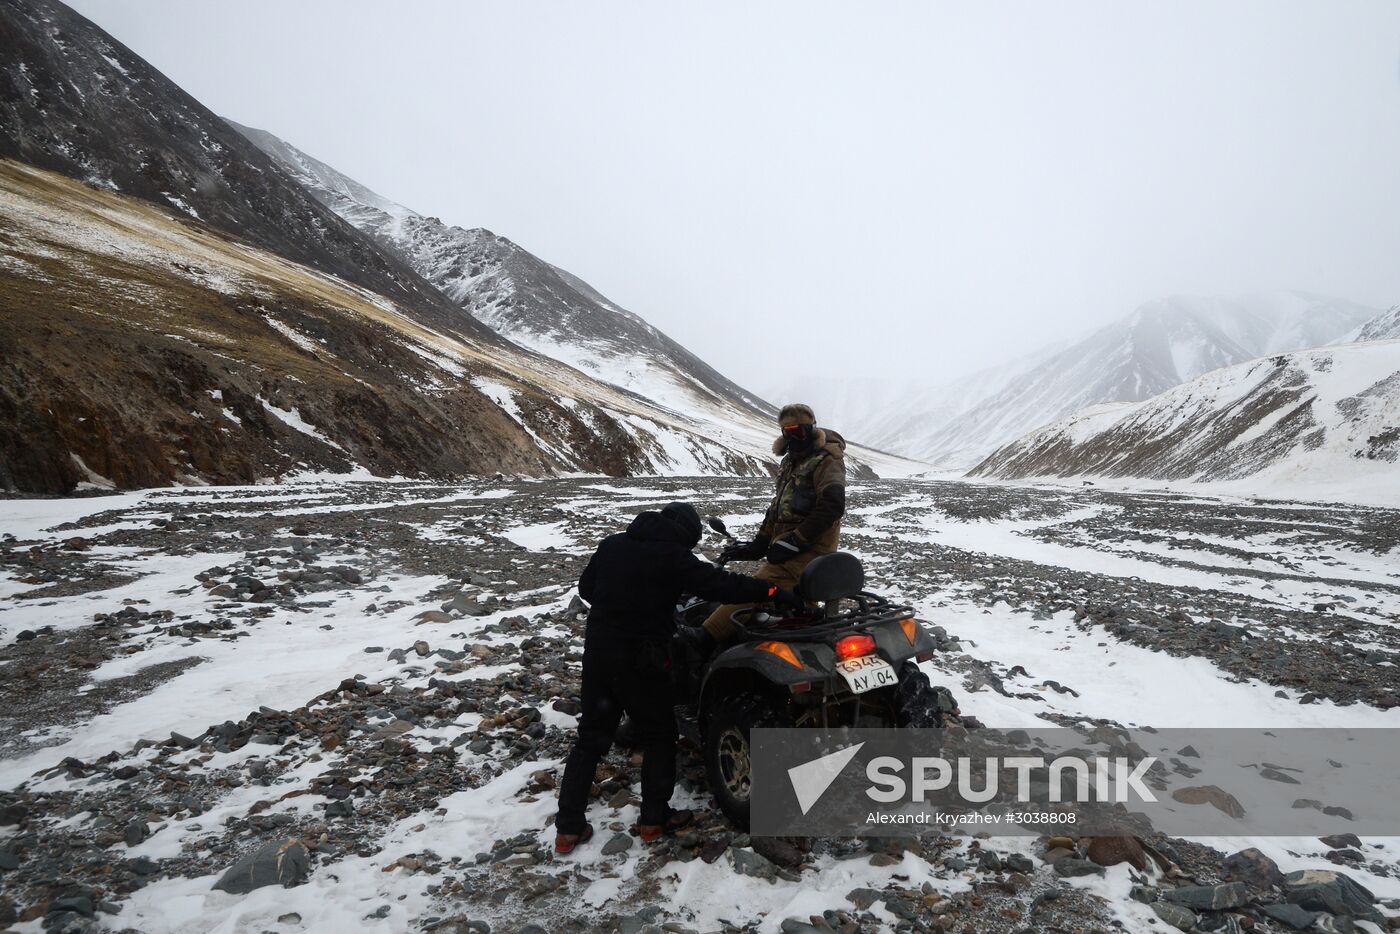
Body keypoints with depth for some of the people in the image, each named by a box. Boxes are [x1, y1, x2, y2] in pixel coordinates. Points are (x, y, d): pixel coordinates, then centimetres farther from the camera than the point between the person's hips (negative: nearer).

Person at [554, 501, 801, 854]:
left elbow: (585, 588, 16)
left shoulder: (611, 545, 6)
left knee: (591, 737, 16)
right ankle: (654, 818, 22)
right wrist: (773, 591, -13)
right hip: (641, 661, -6)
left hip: (597, 650, 6)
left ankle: (568, 827, 19)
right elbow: (720, 584, -18)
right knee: (658, 736, 15)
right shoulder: (672, 557, -12)